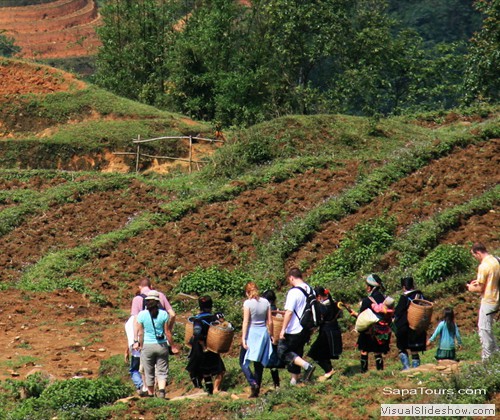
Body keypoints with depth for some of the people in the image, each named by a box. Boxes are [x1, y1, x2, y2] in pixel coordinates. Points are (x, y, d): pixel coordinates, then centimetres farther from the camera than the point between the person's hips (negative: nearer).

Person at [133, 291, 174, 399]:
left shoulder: (141, 315, -5)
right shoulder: (163, 314, -5)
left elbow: (140, 333, 1)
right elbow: (167, 332, -2)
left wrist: (140, 345, 15)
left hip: (147, 346, 0)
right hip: (161, 345, 0)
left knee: (149, 372, 12)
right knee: (162, 371, 5)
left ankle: (150, 394, 19)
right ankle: (161, 390, -18)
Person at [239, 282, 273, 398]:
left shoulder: (248, 303, -10)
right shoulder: (265, 302, 3)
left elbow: (246, 322, -12)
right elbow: (270, 321, 6)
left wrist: (243, 338, -10)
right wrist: (270, 335, 17)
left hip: (252, 333, -5)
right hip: (263, 332, 5)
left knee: (243, 361, 3)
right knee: (259, 363, 11)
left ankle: (253, 383, -18)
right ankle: (256, 391, 12)